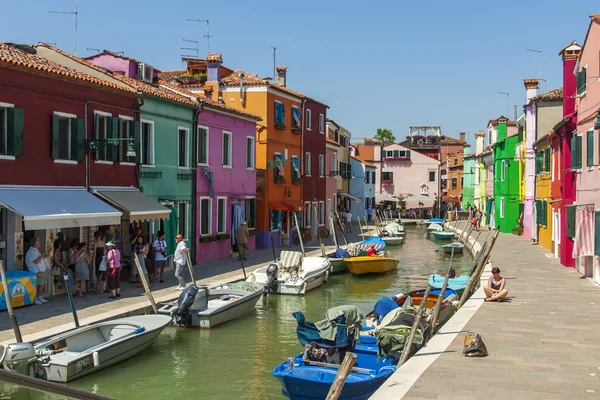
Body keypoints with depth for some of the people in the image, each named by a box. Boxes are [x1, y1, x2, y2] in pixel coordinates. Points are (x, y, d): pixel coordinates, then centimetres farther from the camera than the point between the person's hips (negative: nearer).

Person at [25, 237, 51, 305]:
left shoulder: (36, 251, 18)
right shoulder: (31, 252, -14)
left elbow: (42, 259, 26)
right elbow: (36, 261, -23)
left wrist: (47, 253, 17)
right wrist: (43, 255, -22)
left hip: (42, 270, 10)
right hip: (36, 272, -10)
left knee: (42, 284, 13)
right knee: (36, 285, -8)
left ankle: (39, 297, 23)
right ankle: (34, 299, -3)